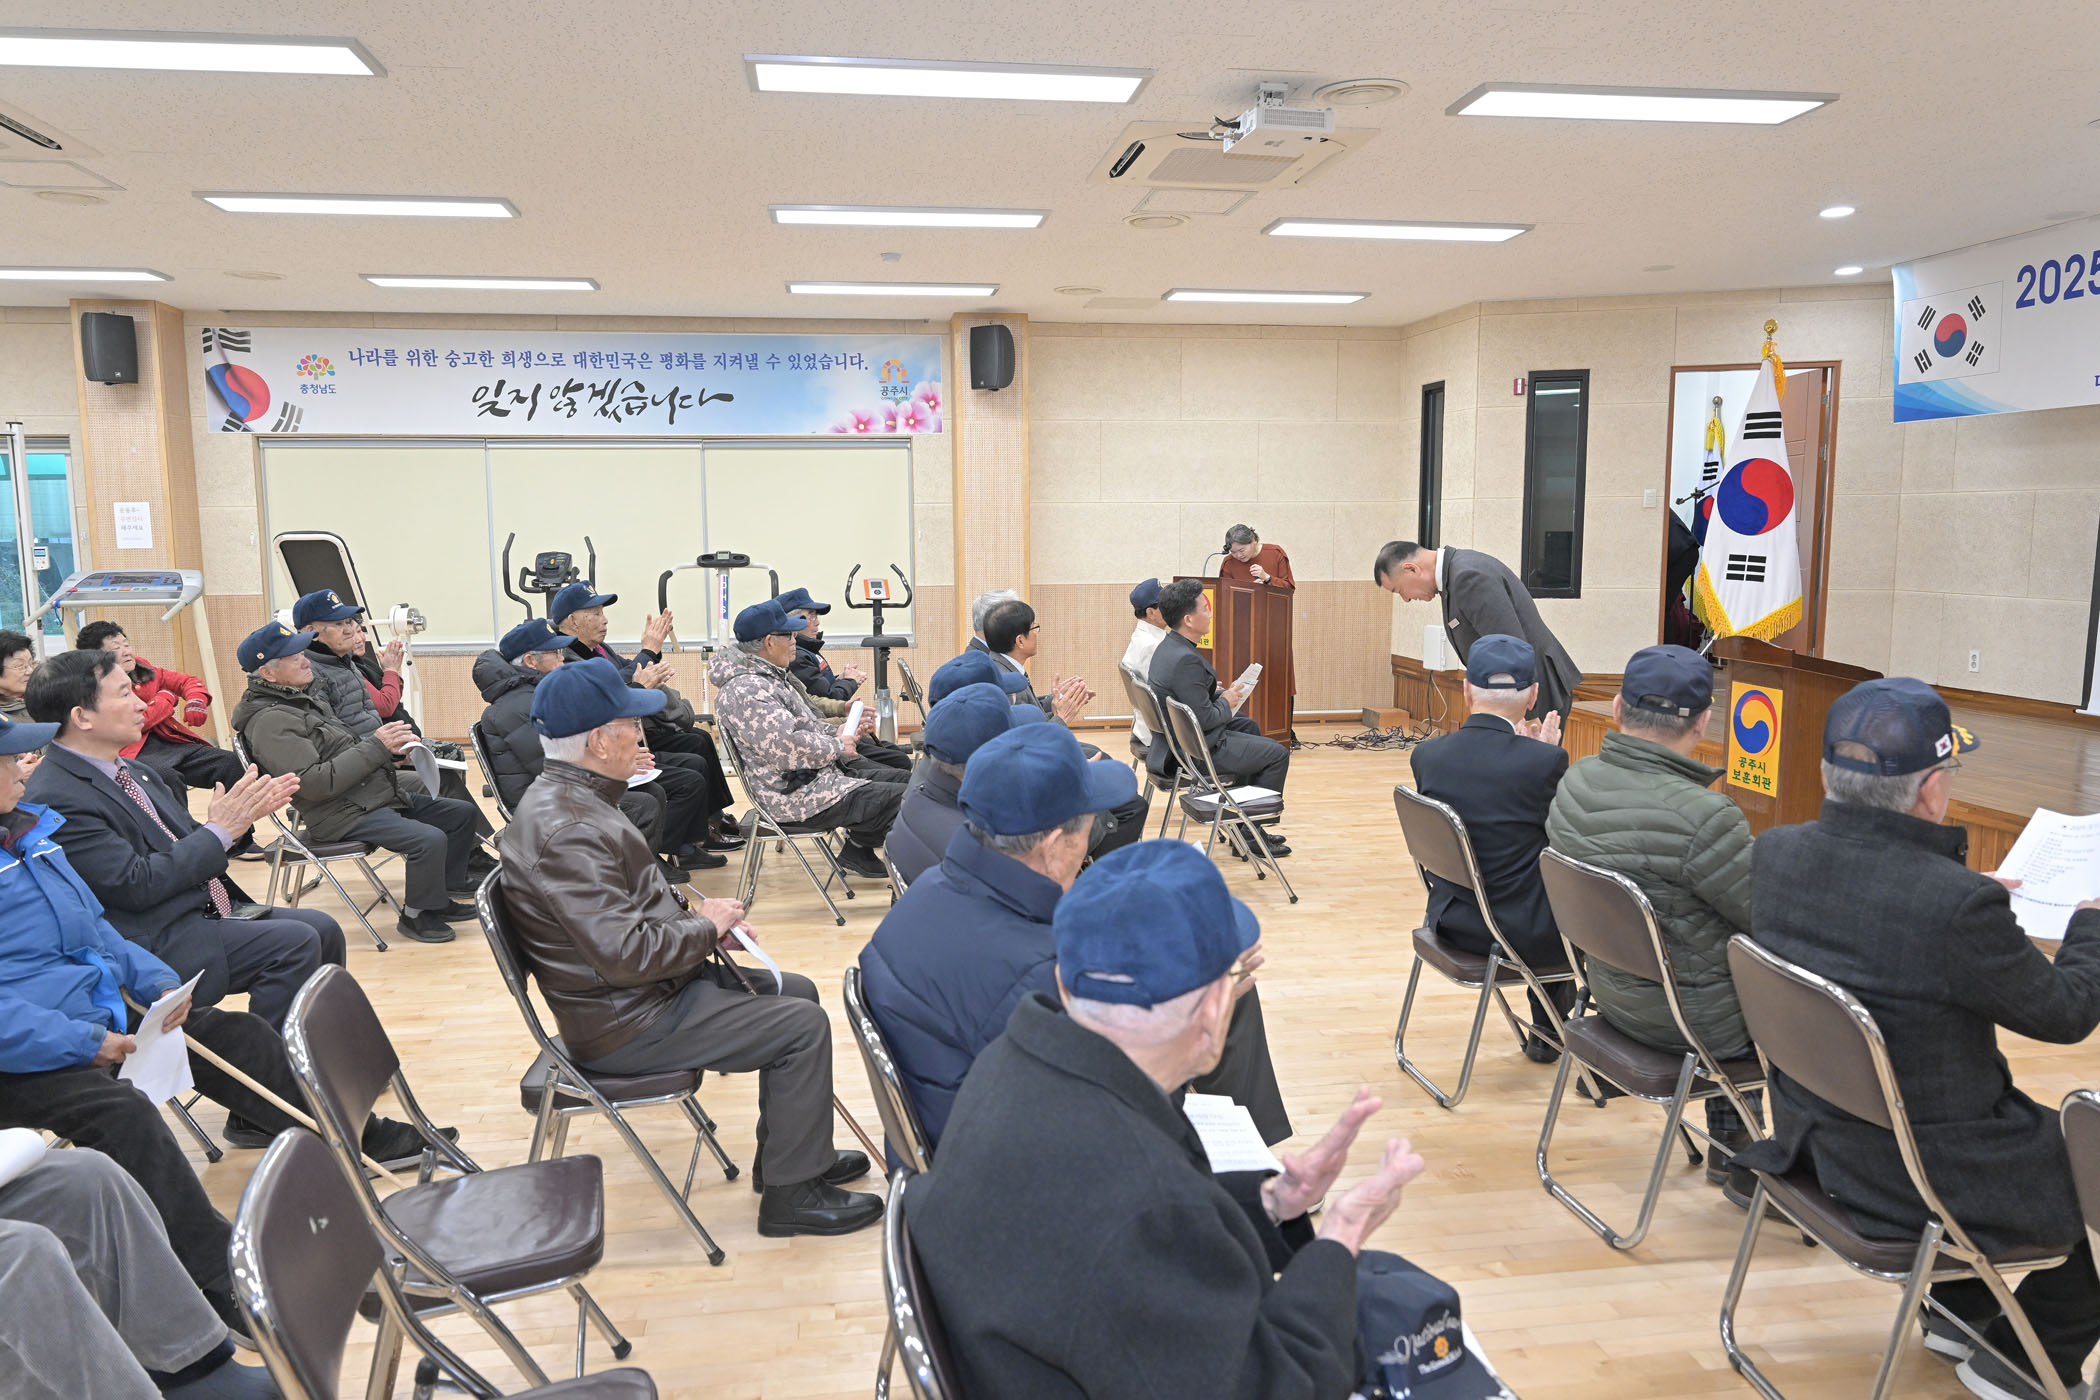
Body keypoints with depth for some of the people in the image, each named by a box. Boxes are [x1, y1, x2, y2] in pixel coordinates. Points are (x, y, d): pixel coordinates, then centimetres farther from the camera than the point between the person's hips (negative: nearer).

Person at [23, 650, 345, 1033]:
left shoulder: (135, 772, 12)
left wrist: (244, 814, -2)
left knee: (323, 929, 0)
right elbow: (135, 885, -20)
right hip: (156, 945, -9)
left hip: (205, 911, 9)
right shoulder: (54, 800, -16)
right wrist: (219, 830, -16)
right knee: (295, 943, -21)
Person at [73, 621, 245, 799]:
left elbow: (187, 682, 26)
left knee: (229, 763, -15)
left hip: (169, 742, 7)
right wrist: (166, 698, 0)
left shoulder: (142, 669, 16)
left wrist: (196, 701, 2)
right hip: (133, 753, -7)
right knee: (167, 778, -39)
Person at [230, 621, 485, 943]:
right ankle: (416, 915, -5)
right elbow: (313, 782, -25)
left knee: (462, 813, 10)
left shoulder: (305, 698, 15)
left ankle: (445, 894, 19)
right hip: (342, 815, -10)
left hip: (377, 796, 10)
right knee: (430, 840, -27)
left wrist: (389, 746, 1)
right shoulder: (270, 722, -17)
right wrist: (375, 747, -21)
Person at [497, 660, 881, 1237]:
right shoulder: (567, 831, -28)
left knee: (796, 992, 16)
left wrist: (697, 913, 2)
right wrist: (707, 928, -15)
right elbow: (626, 952, -32)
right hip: (625, 1024, -11)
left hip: (647, 985, 11)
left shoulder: (567, 798, 8)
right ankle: (791, 1194, 2)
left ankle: (790, 1152, 27)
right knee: (804, 1025, -11)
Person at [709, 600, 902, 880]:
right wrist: (838, 747, -14)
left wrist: (837, 733, 5)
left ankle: (859, 847, 22)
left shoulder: (766, 677, 13)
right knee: (902, 799, -16)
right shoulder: (745, 691, -22)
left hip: (814, 777, 11)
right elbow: (787, 747, -27)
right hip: (798, 795, -11)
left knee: (898, 778, 15)